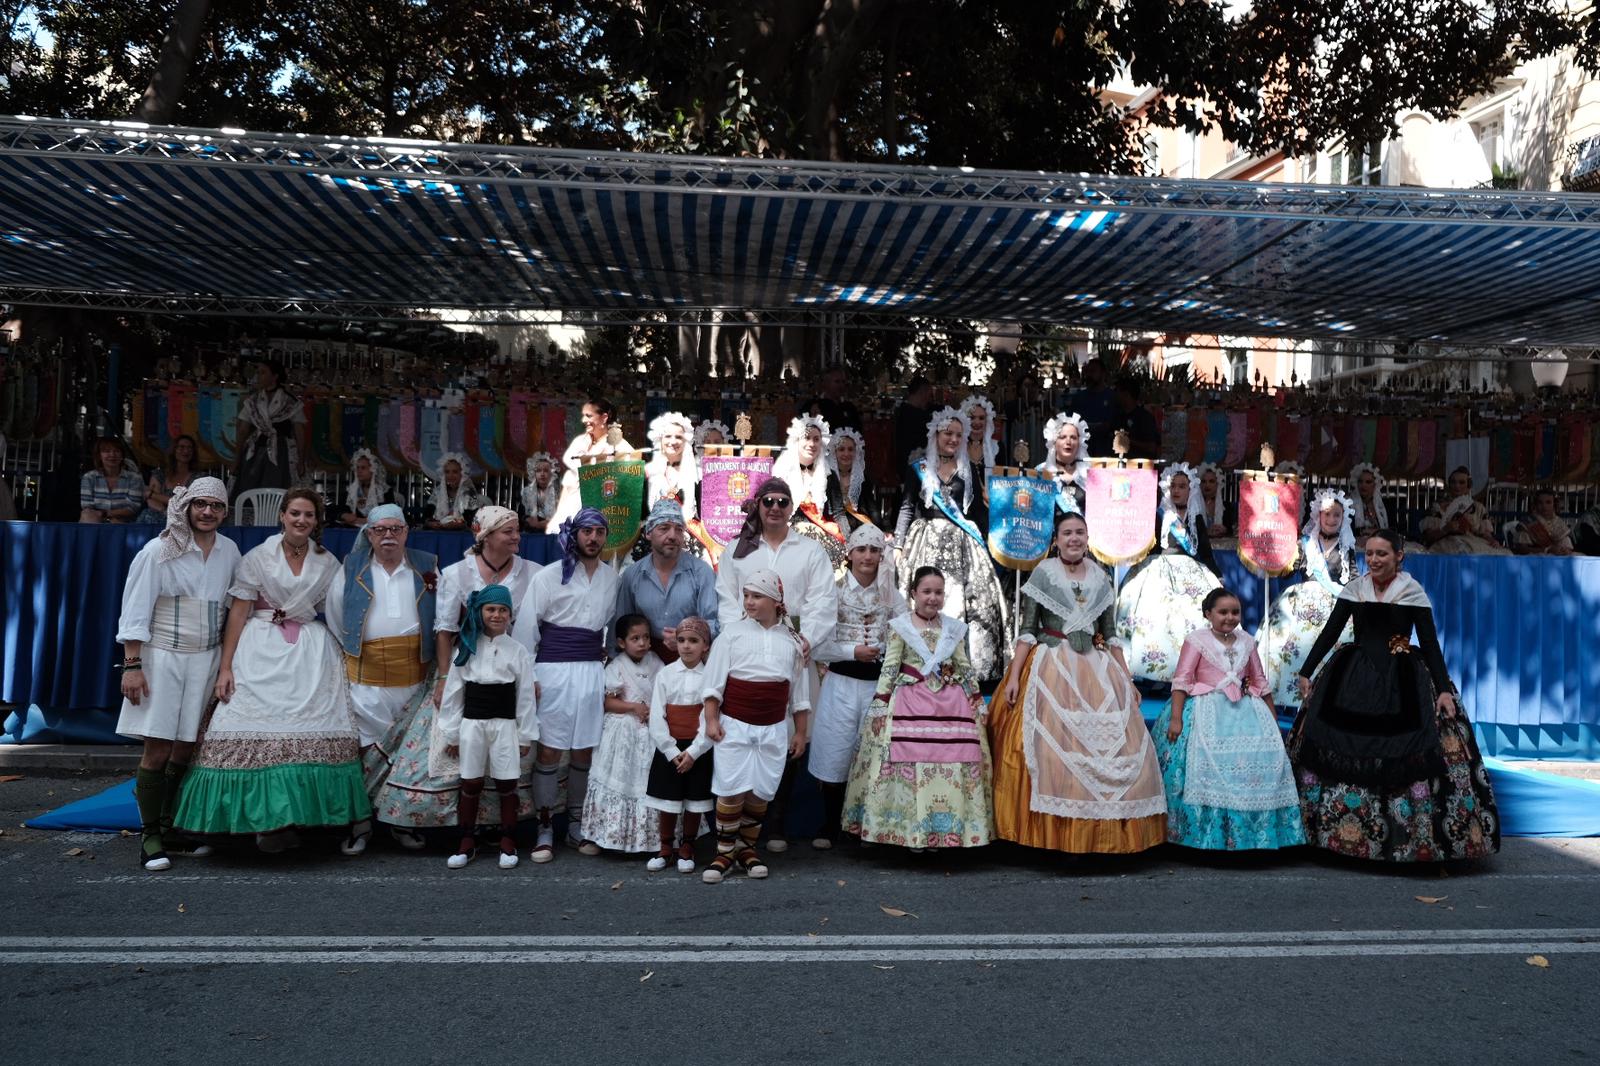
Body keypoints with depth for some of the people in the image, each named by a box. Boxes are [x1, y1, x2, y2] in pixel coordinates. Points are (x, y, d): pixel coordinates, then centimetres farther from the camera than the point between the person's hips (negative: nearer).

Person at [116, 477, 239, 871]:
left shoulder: (229, 551, 7)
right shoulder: (158, 551, -6)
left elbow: (235, 604, 17)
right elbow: (135, 611, -6)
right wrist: (132, 665, -12)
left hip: (206, 660, 4)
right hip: (162, 658, -4)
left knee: (186, 750, 7)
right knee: (157, 750, -4)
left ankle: (170, 827, 20)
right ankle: (149, 835, 7)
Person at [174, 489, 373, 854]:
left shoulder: (327, 563, 8)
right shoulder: (258, 558, 2)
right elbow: (238, 612, -1)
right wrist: (225, 666, -6)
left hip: (312, 651, 1)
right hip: (262, 651, -1)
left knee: (315, 733, -4)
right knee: (258, 730, -7)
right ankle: (269, 821, 3)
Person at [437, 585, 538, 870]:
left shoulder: (518, 651, 0)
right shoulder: (466, 648, 2)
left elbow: (526, 696, 1)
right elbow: (453, 692, 5)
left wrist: (526, 735, 0)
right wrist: (451, 734, 4)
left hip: (505, 724, -1)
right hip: (472, 723, 1)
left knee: (506, 785, 4)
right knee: (470, 785, 7)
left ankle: (508, 845, 16)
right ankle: (467, 844, 19)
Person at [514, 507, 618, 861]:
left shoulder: (611, 578, 9)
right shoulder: (549, 576, -2)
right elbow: (526, 626, -2)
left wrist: (605, 659, 13)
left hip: (592, 671, 4)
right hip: (554, 670, -3)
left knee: (584, 752, 8)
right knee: (549, 752, -2)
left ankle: (576, 825, 20)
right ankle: (544, 829, 9)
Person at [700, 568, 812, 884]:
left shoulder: (792, 640, 7)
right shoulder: (733, 631, 0)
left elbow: (799, 692, 12)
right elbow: (714, 680, -2)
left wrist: (800, 732, 11)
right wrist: (711, 720, -7)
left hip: (774, 729, 2)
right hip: (734, 725, -2)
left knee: (760, 792, 7)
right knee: (731, 791, -3)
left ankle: (747, 847, 23)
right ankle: (724, 852, 10)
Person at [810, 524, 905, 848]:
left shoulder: (890, 594, 8)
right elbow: (819, 646, -6)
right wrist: (853, 652, -13)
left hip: (879, 683, 2)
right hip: (841, 683, -2)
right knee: (835, 754, 2)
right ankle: (830, 828, 15)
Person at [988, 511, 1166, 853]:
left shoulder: (1101, 579, 11)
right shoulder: (1043, 574, 0)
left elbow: (1110, 635, 16)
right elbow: (1027, 631, -2)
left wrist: (1127, 680, 13)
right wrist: (1013, 677, -10)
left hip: (1097, 671, 4)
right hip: (1051, 670, -4)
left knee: (1113, 748, -2)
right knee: (1053, 749, -11)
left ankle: (1106, 833, 9)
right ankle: (1051, 833, -2)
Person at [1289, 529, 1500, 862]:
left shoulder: (1413, 592, -1)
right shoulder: (1354, 588, 5)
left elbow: (1430, 643, -2)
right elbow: (1330, 632, 6)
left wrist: (1444, 690, -11)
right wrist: (1305, 673, 3)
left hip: (1402, 683, -2)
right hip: (1355, 677, 2)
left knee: (1404, 758, -7)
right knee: (1345, 757, -1)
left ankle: (1413, 837, 5)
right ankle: (1341, 828, 11)